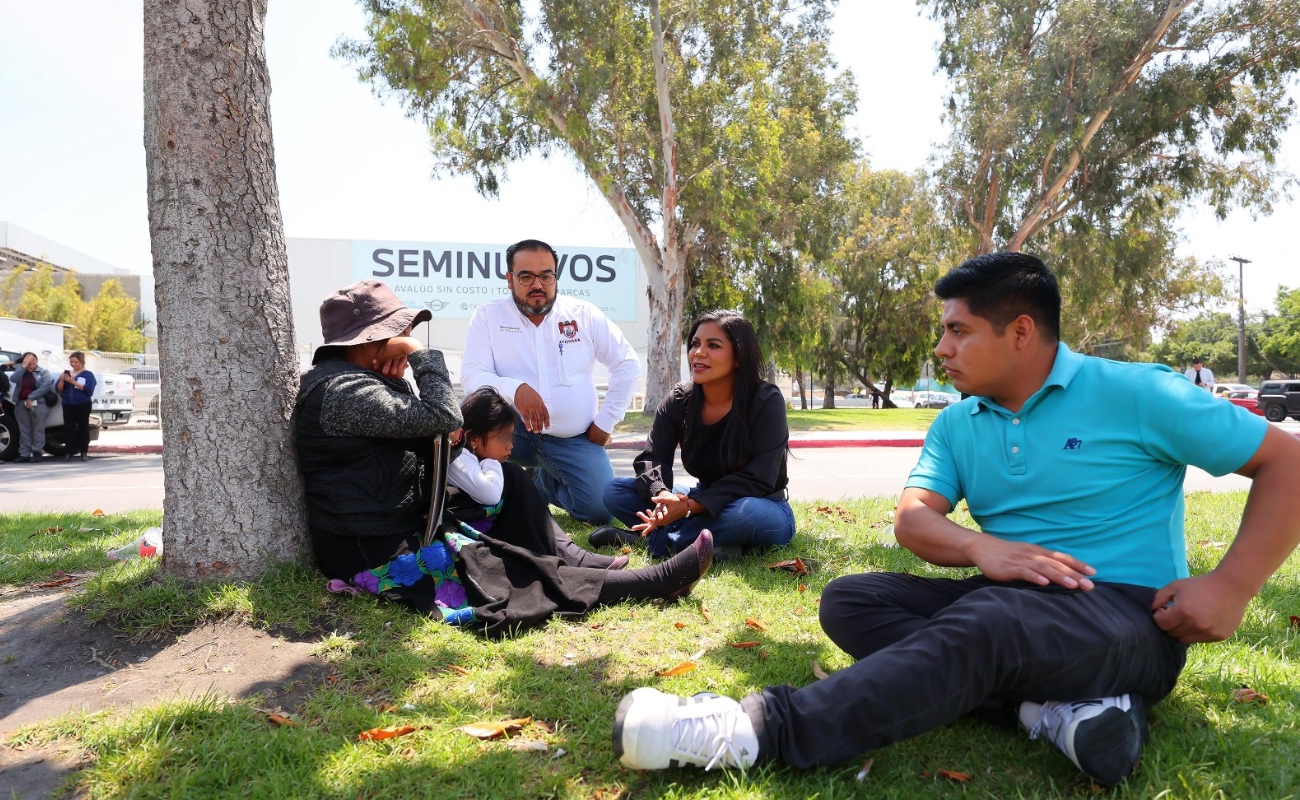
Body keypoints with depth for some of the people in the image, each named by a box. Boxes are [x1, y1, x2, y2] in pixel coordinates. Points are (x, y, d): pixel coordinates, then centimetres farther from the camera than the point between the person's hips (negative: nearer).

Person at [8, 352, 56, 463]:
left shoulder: (43, 372, 4)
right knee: (24, 429, 4)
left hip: (37, 403, -4)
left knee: (38, 429, -4)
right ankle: (24, 454, 5)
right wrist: (23, 366, -11)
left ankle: (37, 452, 0)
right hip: (21, 403, 4)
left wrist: (31, 398, -15)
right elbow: (13, 379, -7)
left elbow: (45, 386, -11)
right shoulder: (21, 371, 15)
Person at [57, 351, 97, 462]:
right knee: (69, 428, 0)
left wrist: (74, 382, -18)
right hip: (68, 405, 4)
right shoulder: (67, 373, 15)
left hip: (83, 405, -4)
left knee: (83, 427, -1)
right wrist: (62, 380, -10)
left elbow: (89, 389, -11)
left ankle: (84, 452, 2)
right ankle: (69, 453, 1)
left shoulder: (88, 374, 3)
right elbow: (59, 389, 9)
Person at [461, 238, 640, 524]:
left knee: (601, 510, -15)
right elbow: (472, 375, -11)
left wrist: (605, 421, 0)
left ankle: (543, 481, 20)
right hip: (513, 432, -2)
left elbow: (627, 364, 6)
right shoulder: (488, 315, -1)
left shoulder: (584, 314, 2)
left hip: (573, 439, 2)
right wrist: (515, 389, -31)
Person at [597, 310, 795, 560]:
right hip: (702, 504, 5)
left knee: (748, 513, -41)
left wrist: (691, 506, -32)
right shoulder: (678, 401, -4)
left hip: (763, 509, -4)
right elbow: (652, 458, -10)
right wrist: (663, 496, -34)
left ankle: (656, 541, -23)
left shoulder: (766, 402, -17)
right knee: (615, 490, -10)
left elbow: (757, 479, -23)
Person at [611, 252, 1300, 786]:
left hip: (1127, 612, -6)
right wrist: (980, 547, -25)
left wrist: (1231, 588, -14)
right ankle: (1053, 707, -24)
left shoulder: (1137, 394, -5)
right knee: (849, 600, -12)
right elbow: (913, 518, -3)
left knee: (982, 623, -37)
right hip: (1006, 599, 6)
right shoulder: (957, 425, 9)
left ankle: (762, 729, -41)